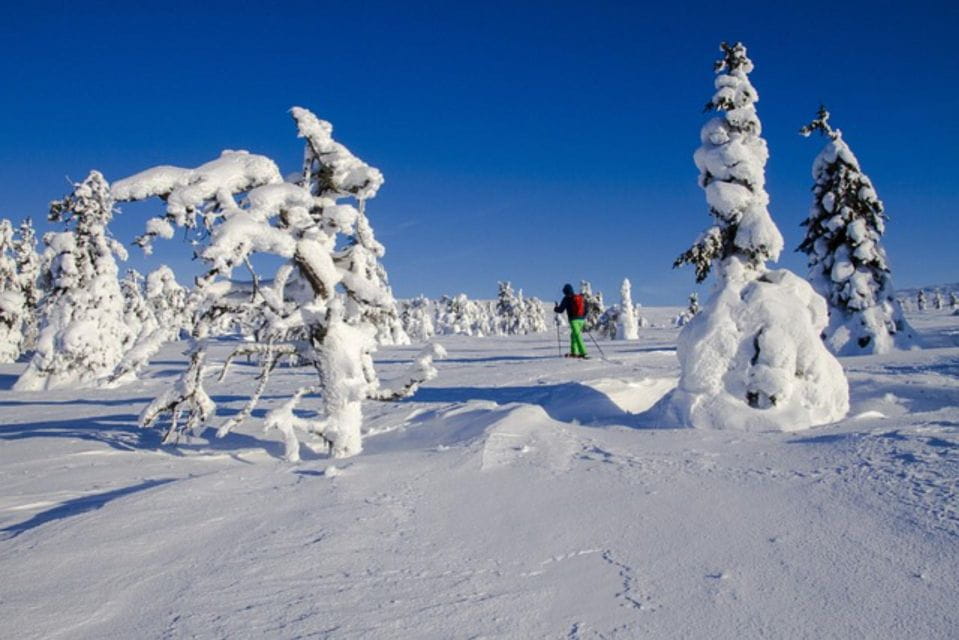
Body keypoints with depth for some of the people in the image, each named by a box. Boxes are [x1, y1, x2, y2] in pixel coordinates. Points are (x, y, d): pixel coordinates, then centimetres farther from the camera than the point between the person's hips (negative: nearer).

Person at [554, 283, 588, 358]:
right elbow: (586, 309, 18)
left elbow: (561, 310, 0)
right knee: (574, 335, 20)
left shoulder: (567, 299, -2)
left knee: (577, 336, -11)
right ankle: (574, 352, 23)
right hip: (581, 319, 7)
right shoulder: (581, 297, 16)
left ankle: (583, 353, -22)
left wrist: (555, 308, 20)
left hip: (573, 320, -7)